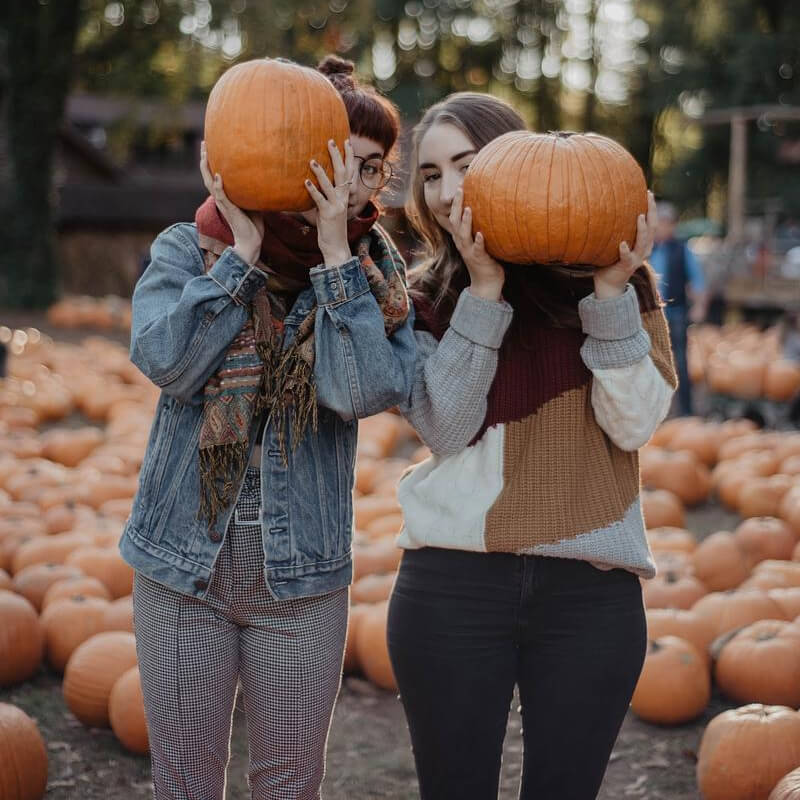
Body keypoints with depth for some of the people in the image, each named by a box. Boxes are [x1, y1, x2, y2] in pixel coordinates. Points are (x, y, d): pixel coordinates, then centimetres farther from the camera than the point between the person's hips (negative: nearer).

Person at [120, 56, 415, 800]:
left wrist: (334, 253, -19)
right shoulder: (188, 249, -2)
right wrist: (244, 250, -16)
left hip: (303, 579, 0)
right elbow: (166, 360, -20)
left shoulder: (374, 273, -1)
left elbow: (365, 391, -19)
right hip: (182, 570, 0)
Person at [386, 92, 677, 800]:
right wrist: (484, 289, -13)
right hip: (453, 584, 1)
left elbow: (633, 426, -5)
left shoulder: (613, 274, 2)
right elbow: (447, 429, -9)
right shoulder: (424, 297, 5)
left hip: (590, 586, 0)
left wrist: (612, 292, -14)